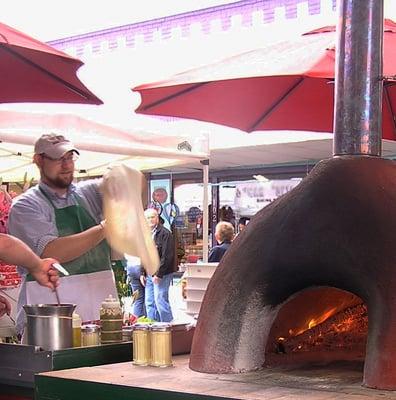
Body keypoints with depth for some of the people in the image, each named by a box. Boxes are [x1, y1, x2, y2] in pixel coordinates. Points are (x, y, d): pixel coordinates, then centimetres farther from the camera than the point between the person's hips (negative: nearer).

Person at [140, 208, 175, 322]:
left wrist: (159, 274, -19)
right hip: (149, 274, 8)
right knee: (149, 303, 9)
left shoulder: (165, 234, -10)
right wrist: (142, 273, 12)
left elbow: (167, 256, -16)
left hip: (161, 274, -8)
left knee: (160, 301, -9)